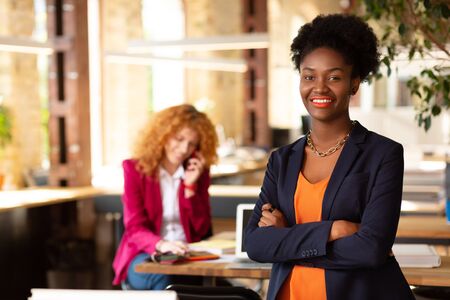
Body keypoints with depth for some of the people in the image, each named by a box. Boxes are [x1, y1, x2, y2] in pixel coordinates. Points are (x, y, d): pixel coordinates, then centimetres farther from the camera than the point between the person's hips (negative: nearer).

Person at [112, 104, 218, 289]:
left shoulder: (198, 172, 9)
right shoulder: (135, 169, 2)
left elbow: (201, 230, 4)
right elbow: (135, 228, -8)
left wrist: (190, 186, -7)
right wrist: (161, 244, -29)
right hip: (145, 253, -2)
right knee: (160, 278, -38)